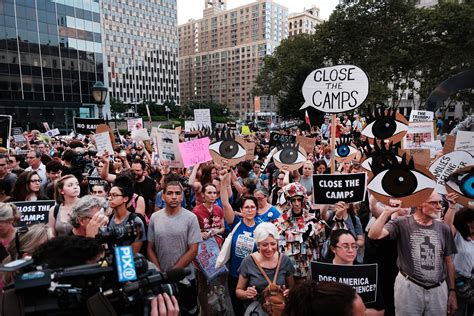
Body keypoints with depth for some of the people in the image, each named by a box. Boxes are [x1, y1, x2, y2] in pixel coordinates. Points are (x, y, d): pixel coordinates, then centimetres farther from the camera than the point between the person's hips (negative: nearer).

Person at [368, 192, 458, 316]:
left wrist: (452, 291, 9)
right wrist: (387, 212, -28)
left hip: (438, 289, 4)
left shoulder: (443, 228, 4)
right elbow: (374, 235, -24)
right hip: (409, 287, -4)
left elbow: (448, 262, 10)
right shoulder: (402, 224, -10)